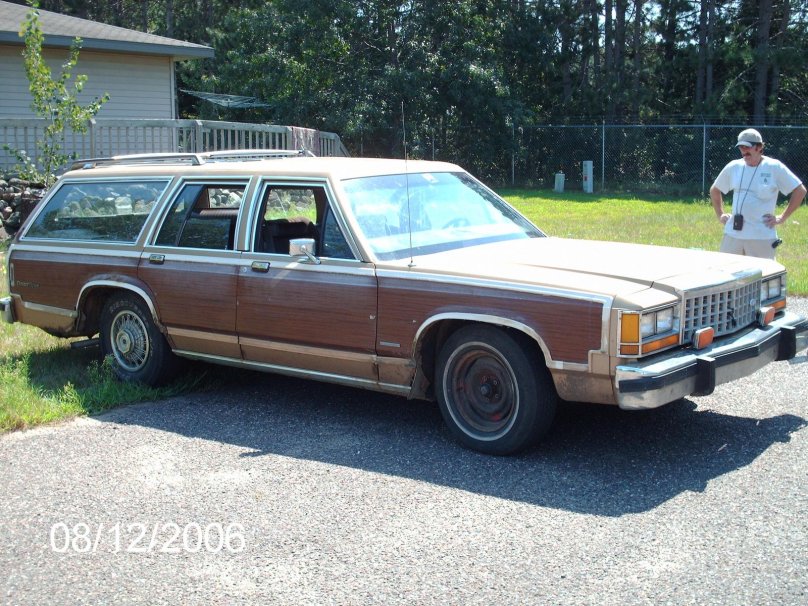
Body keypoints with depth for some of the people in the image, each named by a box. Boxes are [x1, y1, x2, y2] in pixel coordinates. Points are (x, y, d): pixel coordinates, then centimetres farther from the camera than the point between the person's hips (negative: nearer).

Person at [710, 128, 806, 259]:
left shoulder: (774, 167, -3)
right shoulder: (733, 167, 8)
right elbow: (714, 190, 22)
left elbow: (800, 190, -1)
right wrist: (720, 214, 13)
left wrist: (782, 217, -4)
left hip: (761, 236, -4)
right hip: (733, 233, 4)